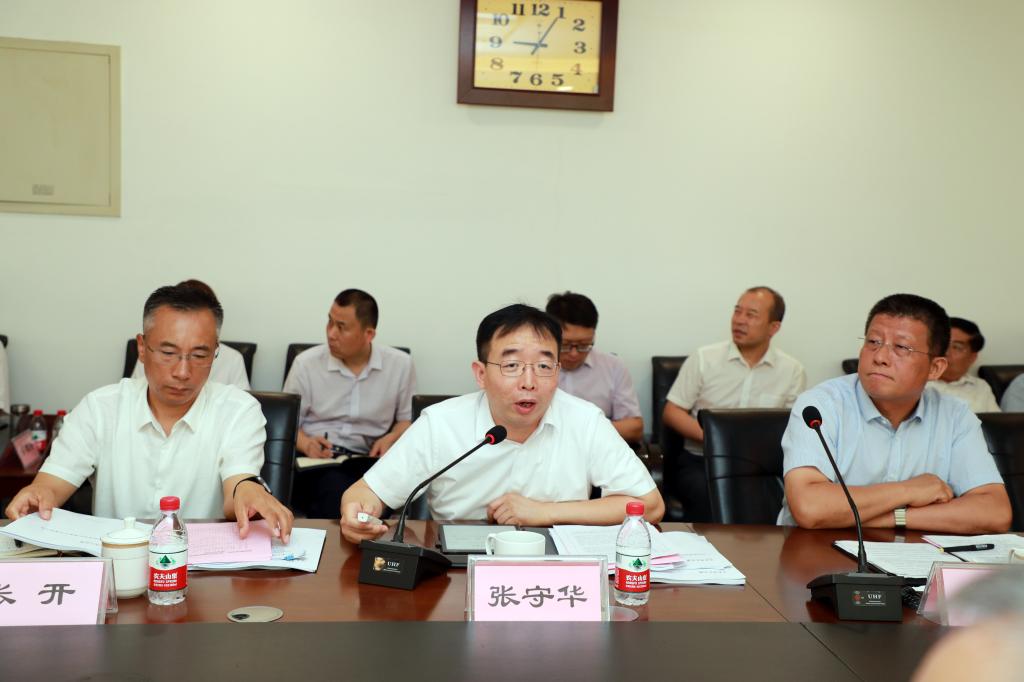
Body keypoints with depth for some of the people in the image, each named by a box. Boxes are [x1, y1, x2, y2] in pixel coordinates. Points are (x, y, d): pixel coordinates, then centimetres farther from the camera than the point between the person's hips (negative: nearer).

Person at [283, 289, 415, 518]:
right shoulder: (306, 363, 2)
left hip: (369, 459, 1)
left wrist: (391, 438, -4)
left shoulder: (400, 365, 6)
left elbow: (406, 418, 18)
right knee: (335, 489, -37)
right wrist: (306, 444, -12)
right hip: (316, 460, -1)